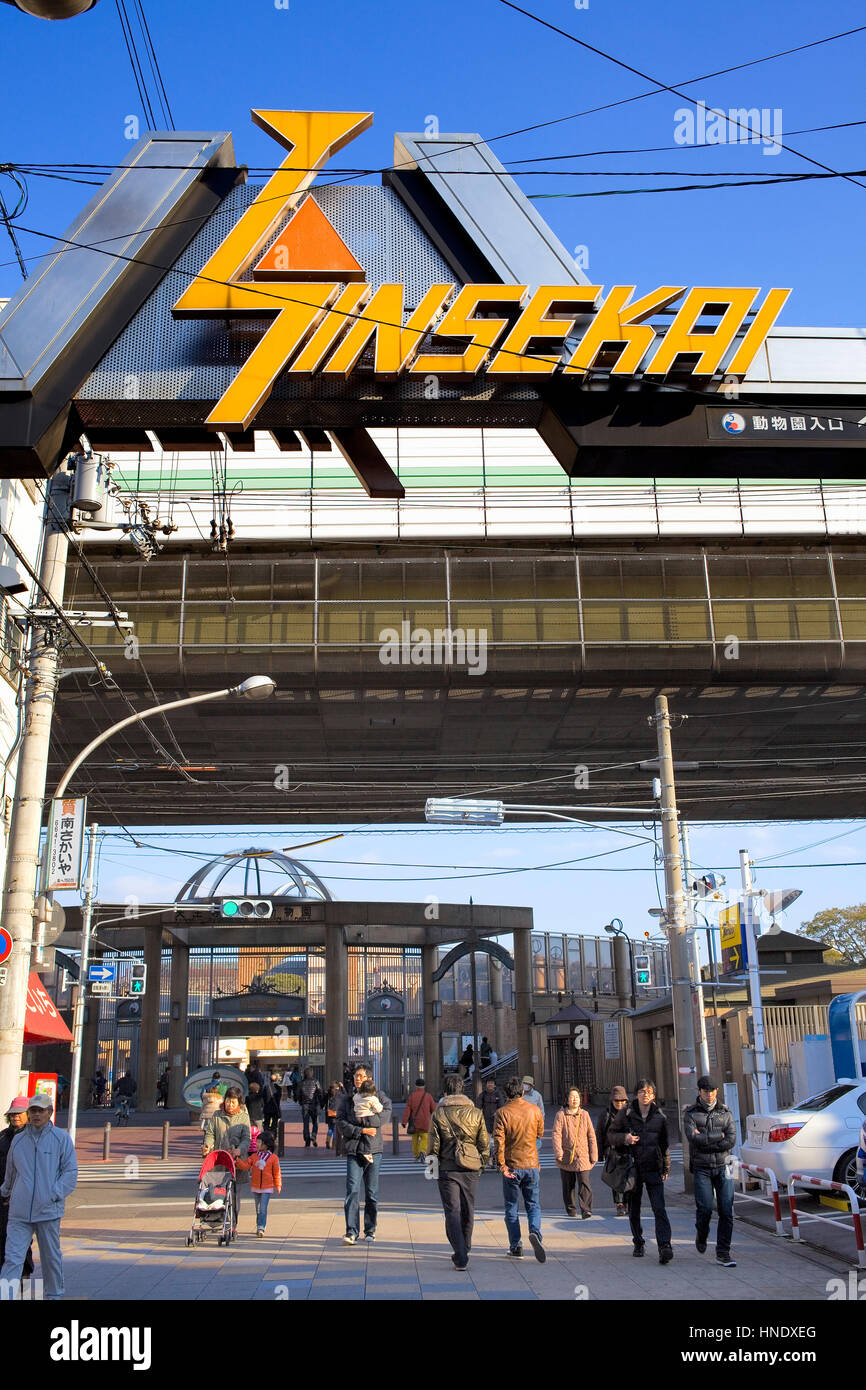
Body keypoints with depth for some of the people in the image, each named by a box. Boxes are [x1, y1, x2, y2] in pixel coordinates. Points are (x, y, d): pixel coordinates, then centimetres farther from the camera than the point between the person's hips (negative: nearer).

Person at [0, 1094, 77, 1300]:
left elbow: (71, 1172, -2)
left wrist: (54, 1195, -10)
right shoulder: (18, 1140, 10)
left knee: (51, 1257, 10)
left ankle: (54, 1295, 25)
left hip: (48, 1211, -2)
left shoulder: (61, 1138, 1)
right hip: (19, 1213, 2)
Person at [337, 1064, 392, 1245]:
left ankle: (370, 1230, 19)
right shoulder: (346, 1099, 9)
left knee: (372, 1193, 7)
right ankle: (351, 1231, -10)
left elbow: (384, 1117, -11)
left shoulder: (379, 1097, 6)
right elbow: (341, 1123, -4)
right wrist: (362, 1130, -14)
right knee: (352, 1191, -12)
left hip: (374, 1150, 0)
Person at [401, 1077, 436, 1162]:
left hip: (414, 1122, 1)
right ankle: (422, 1152, -21)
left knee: (415, 1139, 14)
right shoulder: (428, 1096, -2)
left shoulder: (412, 1095, -2)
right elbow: (433, 1109, 2)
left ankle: (417, 1156, 15)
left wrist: (404, 1121, -8)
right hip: (425, 1123, -1)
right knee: (424, 1138, 5)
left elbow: (407, 1109, -7)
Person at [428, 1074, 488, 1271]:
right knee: (467, 1210, 17)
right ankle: (464, 1249, 31)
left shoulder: (438, 1114, -4)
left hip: (447, 1168, -2)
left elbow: (434, 1145, -3)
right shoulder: (475, 1113, 1)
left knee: (452, 1212, 0)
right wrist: (482, 1164, 15)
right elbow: (484, 1143, 3)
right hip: (470, 1168, 2)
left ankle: (460, 1257, -10)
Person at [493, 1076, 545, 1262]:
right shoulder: (534, 1110, 0)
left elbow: (498, 1141, -17)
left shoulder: (502, 1113, -9)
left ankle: (515, 1246, 11)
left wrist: (501, 1166, -13)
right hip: (532, 1166, 2)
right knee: (533, 1205, 11)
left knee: (511, 1207, 11)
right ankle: (535, 1233, -15)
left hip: (512, 1167, -2)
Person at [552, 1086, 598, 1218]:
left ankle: (586, 1211, -7)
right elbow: (556, 1135, -7)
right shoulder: (561, 1115, -2)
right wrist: (558, 1154, -15)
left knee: (584, 1184, -11)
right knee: (568, 1185, 10)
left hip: (583, 1157, 0)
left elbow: (591, 1136, 8)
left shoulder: (584, 1115, 6)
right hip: (566, 1157, 0)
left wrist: (594, 1156, 4)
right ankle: (571, 1209, 26)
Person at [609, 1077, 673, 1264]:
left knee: (659, 1209, -12)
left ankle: (665, 1247, -18)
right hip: (632, 1168, 1)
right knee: (633, 1209, 11)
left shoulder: (659, 1116, 4)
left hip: (653, 1169, -1)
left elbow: (665, 1144, 12)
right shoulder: (626, 1113, 0)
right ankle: (638, 1243, 28)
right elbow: (611, 1134, 6)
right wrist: (624, 1138, -14)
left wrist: (666, 1168, 9)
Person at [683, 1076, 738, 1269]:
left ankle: (723, 1254, 3)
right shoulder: (691, 1114, 2)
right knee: (705, 1208, -10)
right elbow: (693, 1137, -15)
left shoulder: (725, 1113, 7)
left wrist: (705, 1141, -11)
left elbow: (731, 1140, -6)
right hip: (702, 1168, -2)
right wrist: (718, 1136, -10)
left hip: (723, 1167, 2)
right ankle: (701, 1236, 22)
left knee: (726, 1211, -4)